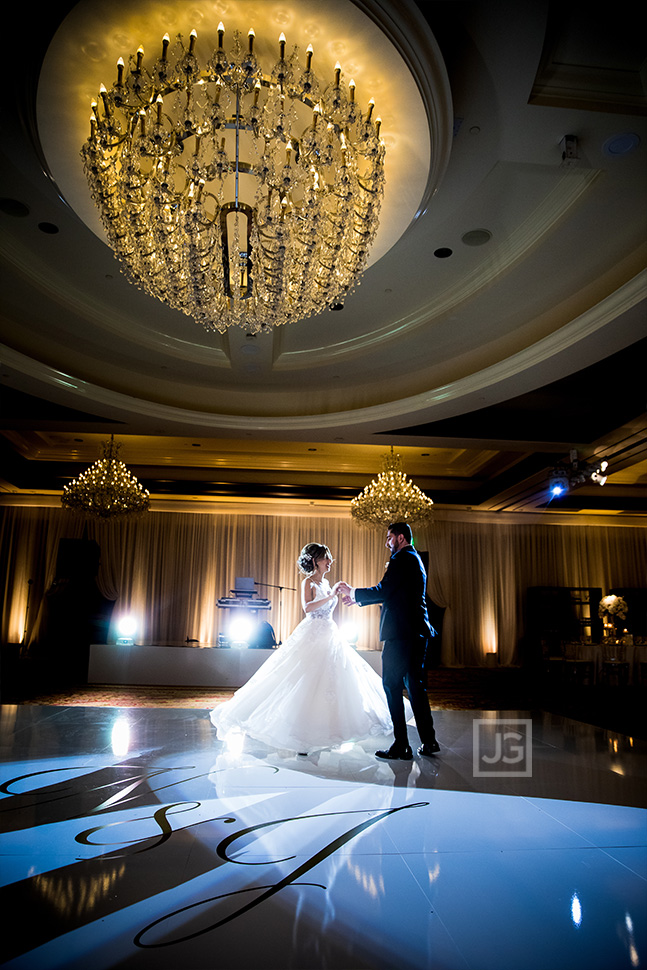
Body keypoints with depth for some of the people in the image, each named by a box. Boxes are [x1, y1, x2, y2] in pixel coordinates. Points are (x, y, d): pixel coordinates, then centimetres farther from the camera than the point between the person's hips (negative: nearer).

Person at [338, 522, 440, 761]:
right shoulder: (416, 560, 20)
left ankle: (401, 746, 0)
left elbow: (383, 591, -16)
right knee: (415, 685, 15)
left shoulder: (402, 558, -10)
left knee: (392, 686, -3)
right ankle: (428, 742, 19)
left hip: (401, 633, -10)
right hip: (418, 632, 10)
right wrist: (358, 597, 24)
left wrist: (354, 592, -2)